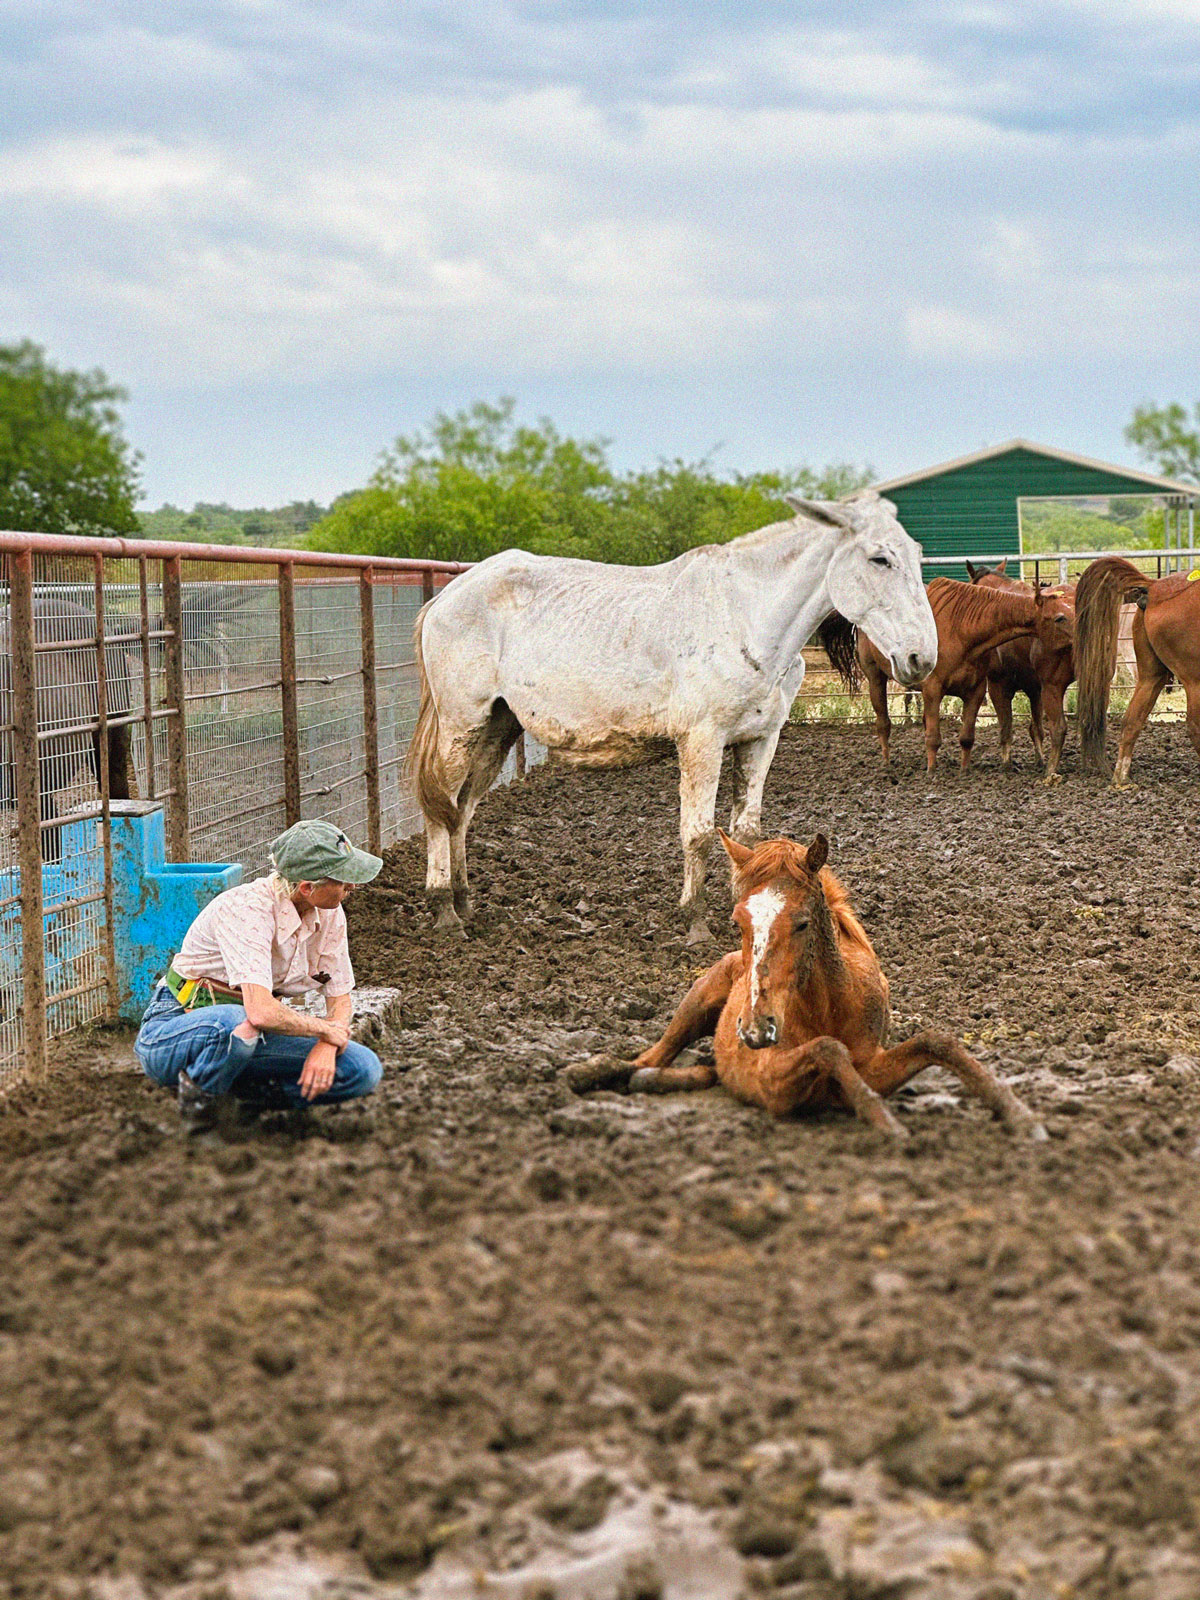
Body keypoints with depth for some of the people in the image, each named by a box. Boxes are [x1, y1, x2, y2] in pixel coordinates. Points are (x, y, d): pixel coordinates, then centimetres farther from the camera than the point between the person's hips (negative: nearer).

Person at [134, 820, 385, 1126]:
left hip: (247, 1042, 7)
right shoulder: (247, 909, -28)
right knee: (239, 1022, -43)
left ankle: (232, 1087, -2)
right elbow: (261, 1012, -39)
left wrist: (326, 1047, -17)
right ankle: (200, 1094, -11)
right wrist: (326, 1029, -22)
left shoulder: (329, 914, -4)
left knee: (364, 1070, -14)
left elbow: (341, 999, 5)